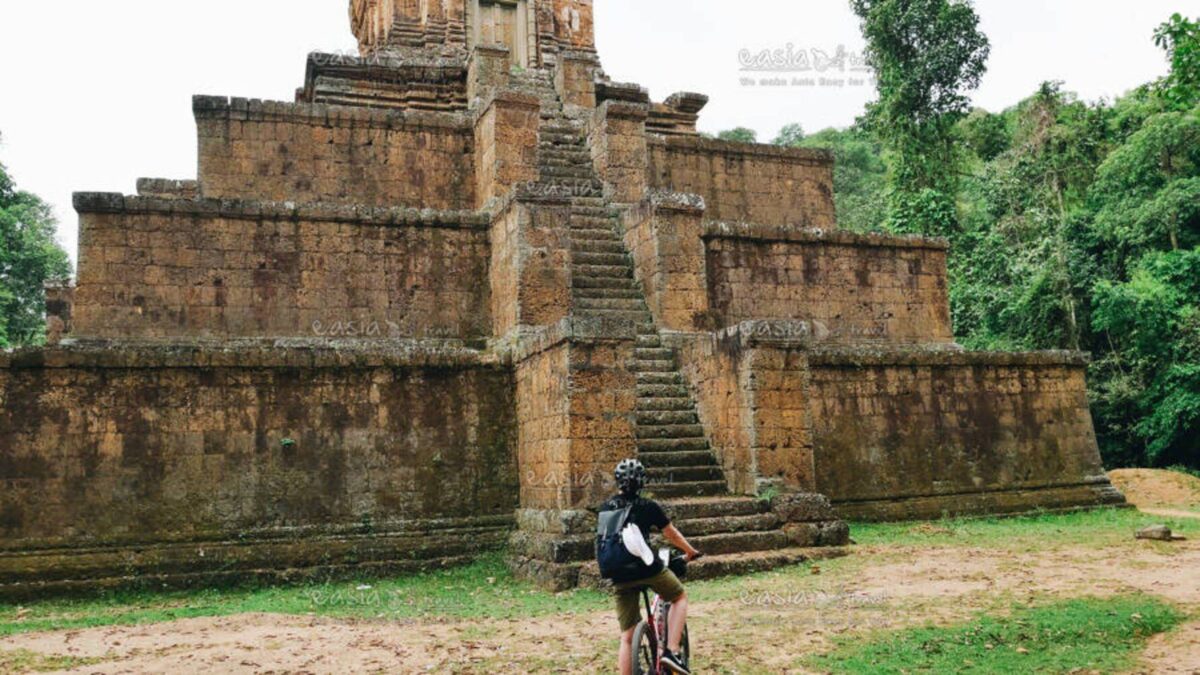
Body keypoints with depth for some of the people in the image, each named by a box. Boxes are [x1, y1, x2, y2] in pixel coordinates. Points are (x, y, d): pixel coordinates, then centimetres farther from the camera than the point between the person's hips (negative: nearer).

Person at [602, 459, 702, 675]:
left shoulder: (605, 509, 10)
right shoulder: (648, 507, 0)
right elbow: (672, 535, 11)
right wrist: (690, 551, 30)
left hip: (620, 577, 3)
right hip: (649, 569, -3)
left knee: (627, 638, 10)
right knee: (680, 597, 24)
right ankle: (672, 651, 8)